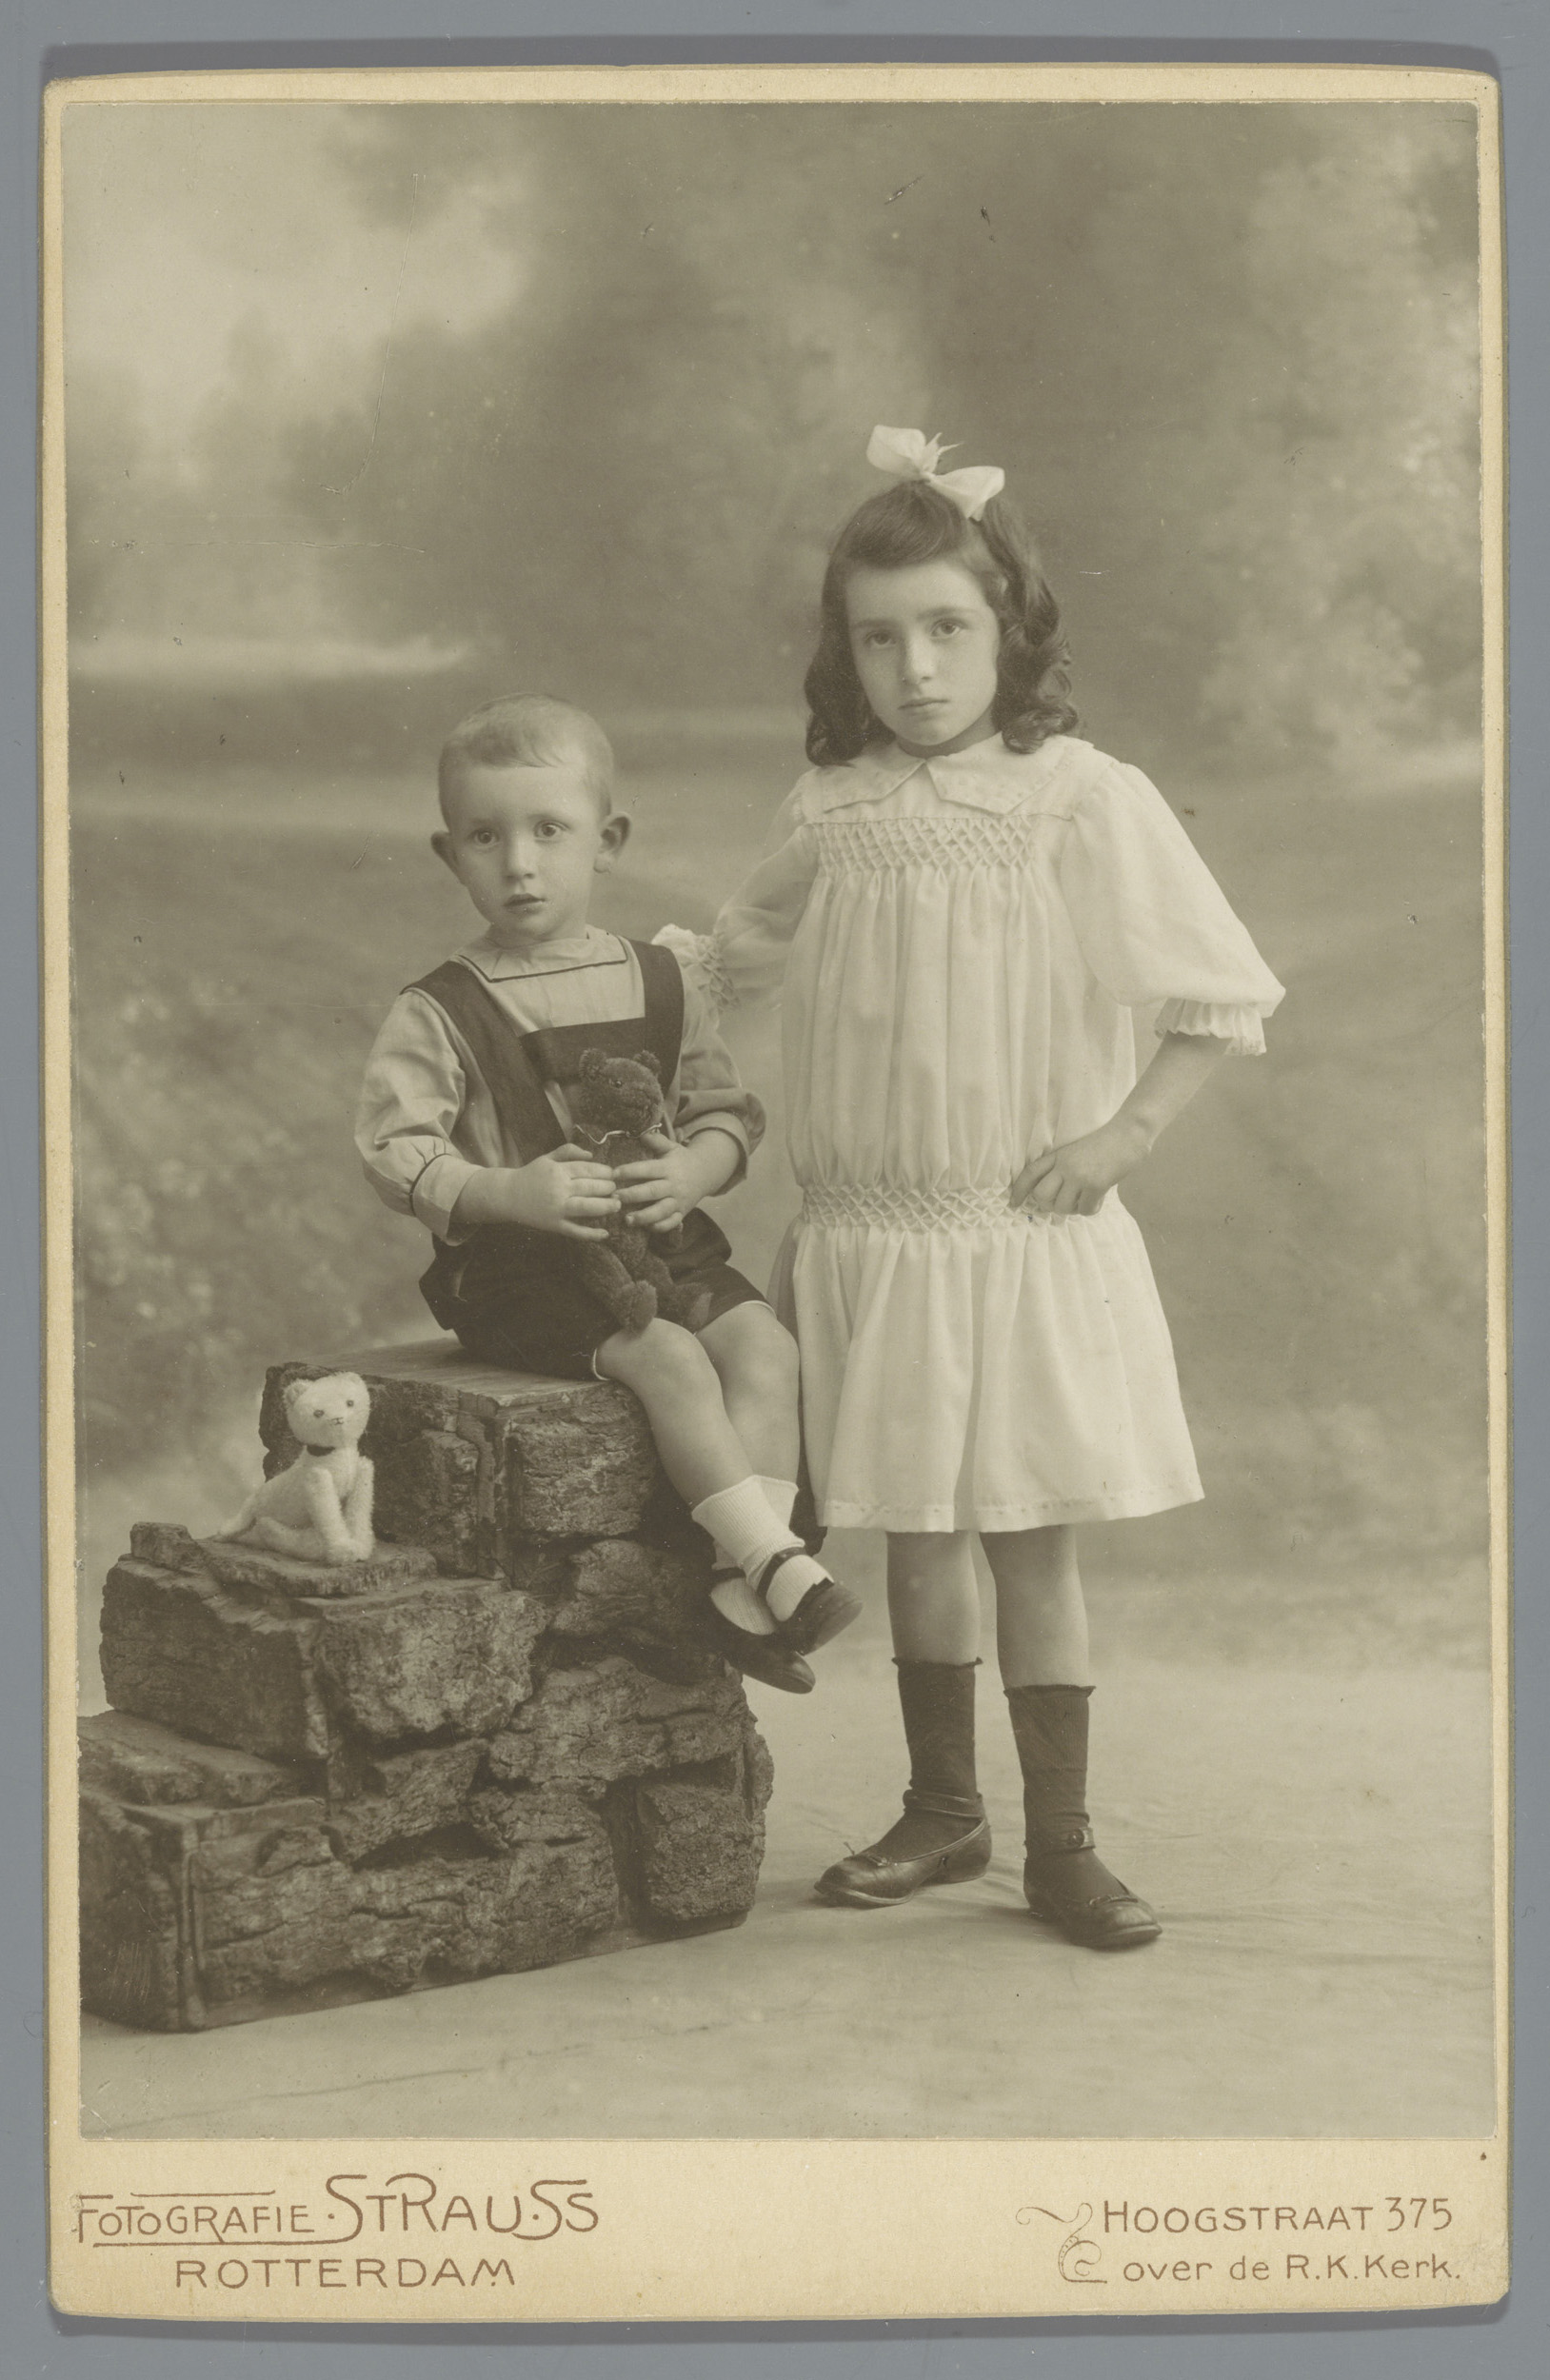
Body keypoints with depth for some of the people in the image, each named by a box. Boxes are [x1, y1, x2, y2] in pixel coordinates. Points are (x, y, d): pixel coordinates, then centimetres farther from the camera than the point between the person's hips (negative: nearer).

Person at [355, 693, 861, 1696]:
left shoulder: (659, 985, 10)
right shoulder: (439, 1013, -3)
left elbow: (729, 1109, 11)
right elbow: (395, 1150, -9)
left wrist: (692, 1172, -11)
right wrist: (508, 1191, -24)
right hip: (518, 1265, -4)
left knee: (766, 1345, -20)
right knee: (669, 1359, -27)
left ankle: (743, 1584, -23)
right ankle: (781, 1561, -24)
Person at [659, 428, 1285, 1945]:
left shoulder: (1083, 800, -8)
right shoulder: (828, 814, 4)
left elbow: (1222, 997, -4)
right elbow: (742, 957, 21)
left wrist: (1133, 1128, -10)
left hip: (1033, 1239, -3)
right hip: (869, 1238, 4)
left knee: (1032, 1536, 3)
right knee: (915, 1532, 12)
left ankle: (1061, 1844, 15)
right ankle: (941, 1810, 28)